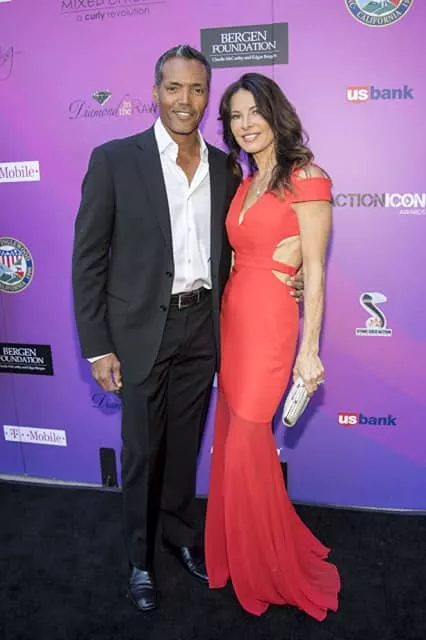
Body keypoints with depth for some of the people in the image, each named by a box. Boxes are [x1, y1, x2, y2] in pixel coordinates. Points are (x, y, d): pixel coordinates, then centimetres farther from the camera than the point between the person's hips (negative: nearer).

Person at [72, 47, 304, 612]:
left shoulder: (224, 167, 6)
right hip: (142, 329, -3)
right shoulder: (114, 160, -7)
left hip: (203, 326, 4)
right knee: (142, 449, 11)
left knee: (185, 443, 18)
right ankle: (141, 557, 34)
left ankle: (181, 533, 42)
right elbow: (88, 259, -7)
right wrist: (97, 347, -10)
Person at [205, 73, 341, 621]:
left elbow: (315, 271, -10)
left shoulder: (306, 180, -8)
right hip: (231, 314, 7)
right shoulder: (244, 184, 14)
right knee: (230, 439, 13)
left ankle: (267, 568, 25)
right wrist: (224, 316, 8)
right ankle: (237, 555, 36)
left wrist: (309, 349, -12)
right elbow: (240, 255, 13)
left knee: (246, 443, -1)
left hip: (270, 321, -7)